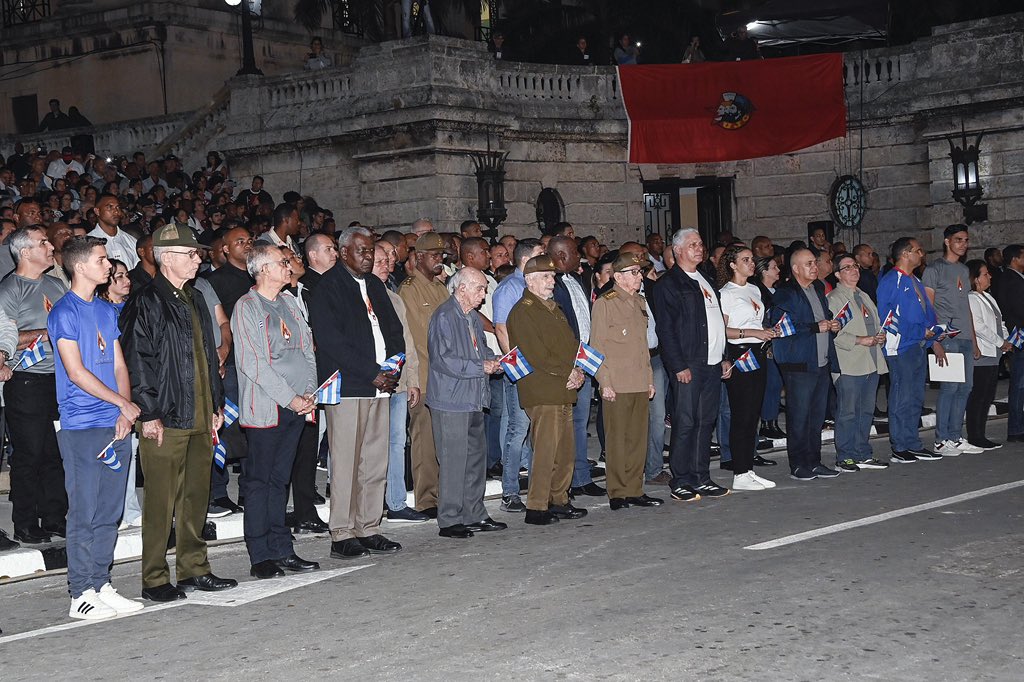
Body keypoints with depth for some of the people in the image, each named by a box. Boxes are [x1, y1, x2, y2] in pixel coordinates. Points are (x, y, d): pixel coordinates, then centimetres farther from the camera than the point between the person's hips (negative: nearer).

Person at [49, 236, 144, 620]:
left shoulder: (107, 311, 16)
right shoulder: (64, 312, -5)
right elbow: (76, 372, -11)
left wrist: (126, 415, -1)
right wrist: (124, 403, -8)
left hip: (117, 425, 7)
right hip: (81, 427, -7)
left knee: (110, 512, 9)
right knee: (85, 512, -3)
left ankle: (101, 585, 17)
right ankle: (82, 594, 3)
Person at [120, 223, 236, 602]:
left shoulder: (194, 300, 17)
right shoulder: (147, 303, -9)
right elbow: (137, 360, -13)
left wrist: (216, 404, 19)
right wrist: (148, 414, -16)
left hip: (200, 417, 8)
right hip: (165, 420, -8)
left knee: (196, 497, 13)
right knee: (161, 502, -3)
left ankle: (194, 570, 23)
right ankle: (155, 580, 5)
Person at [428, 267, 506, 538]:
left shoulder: (473, 317, 15)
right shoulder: (444, 317, -13)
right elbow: (443, 361, -20)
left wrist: (492, 359, 8)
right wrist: (482, 367, -16)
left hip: (473, 399, 9)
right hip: (451, 401, -9)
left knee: (476, 457, 14)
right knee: (453, 461, -6)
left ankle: (475, 515, 24)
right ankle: (449, 521, 2)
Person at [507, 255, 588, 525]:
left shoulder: (554, 309, 22)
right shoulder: (522, 312, -7)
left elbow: (572, 345, 21)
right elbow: (536, 355, -15)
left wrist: (578, 371, 2)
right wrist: (567, 372, -10)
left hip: (564, 391, 9)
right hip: (542, 393, -9)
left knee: (565, 451, 10)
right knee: (545, 451, -9)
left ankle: (559, 500, 20)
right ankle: (536, 507, -3)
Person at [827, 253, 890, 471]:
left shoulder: (864, 297, 22)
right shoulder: (834, 298, -5)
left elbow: (875, 323, 29)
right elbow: (833, 333, -14)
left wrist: (880, 336, 7)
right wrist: (859, 340, -18)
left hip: (871, 363, 8)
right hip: (849, 366, -8)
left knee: (866, 411, 11)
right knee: (847, 412, -6)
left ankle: (863, 455, 19)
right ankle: (845, 457, -1)